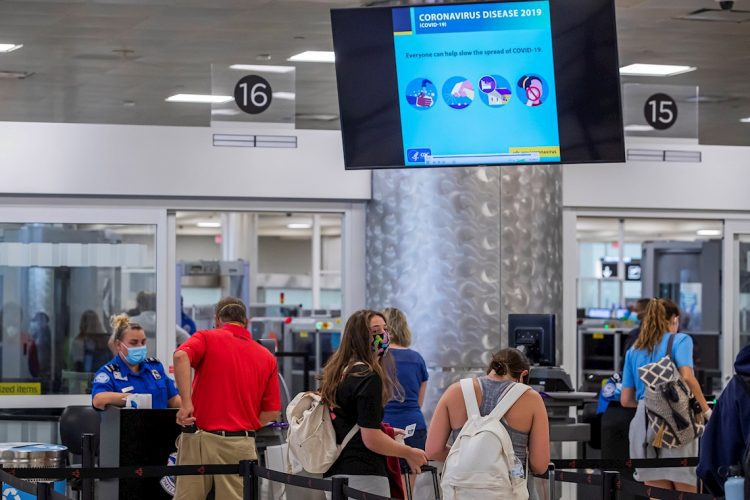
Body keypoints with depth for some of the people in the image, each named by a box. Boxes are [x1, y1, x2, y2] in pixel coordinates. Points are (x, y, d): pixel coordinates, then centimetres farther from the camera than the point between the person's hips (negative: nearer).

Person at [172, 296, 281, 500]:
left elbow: (181, 356, -19)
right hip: (242, 444, 2)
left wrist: (186, 403, -18)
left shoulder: (207, 338, 4)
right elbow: (272, 412, 7)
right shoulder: (267, 357, 10)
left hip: (201, 439, -1)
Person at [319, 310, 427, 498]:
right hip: (363, 475, -9)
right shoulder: (368, 378, -14)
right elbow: (371, 439, -17)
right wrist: (409, 453, -3)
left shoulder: (338, 373, 12)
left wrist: (385, 432, 32)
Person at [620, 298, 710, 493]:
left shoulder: (633, 351, 18)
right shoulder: (680, 340, 4)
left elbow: (626, 400, 15)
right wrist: (706, 409, -7)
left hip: (644, 424, 5)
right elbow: (687, 377, -14)